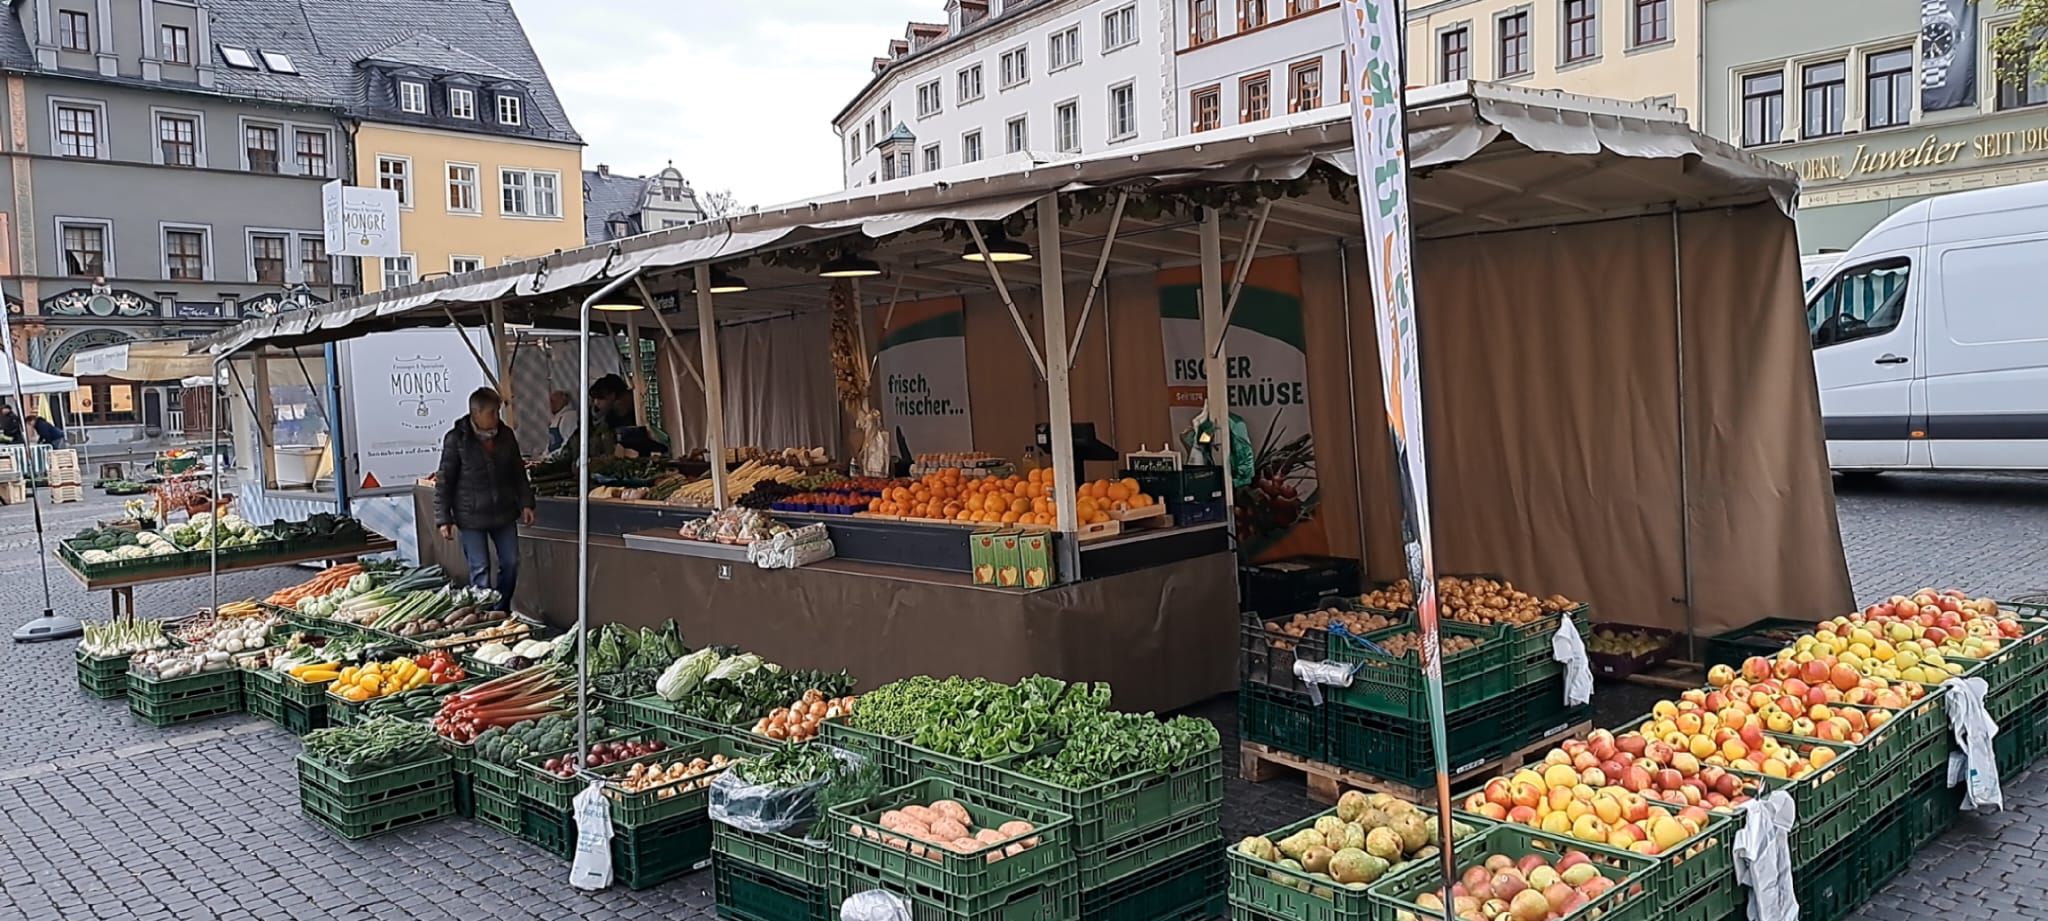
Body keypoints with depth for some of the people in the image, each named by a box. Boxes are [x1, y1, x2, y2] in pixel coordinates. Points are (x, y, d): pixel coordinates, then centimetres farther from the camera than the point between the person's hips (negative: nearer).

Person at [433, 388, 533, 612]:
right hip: (471, 517, -5)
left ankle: (502, 612, 25)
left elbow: (518, 472, 13)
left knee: (511, 563, 8)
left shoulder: (506, 435, 3)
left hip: (504, 512, 5)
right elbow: (444, 482, -8)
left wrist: (525, 503, 9)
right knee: (480, 570, -1)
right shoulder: (456, 439, -10)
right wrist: (443, 519, -10)